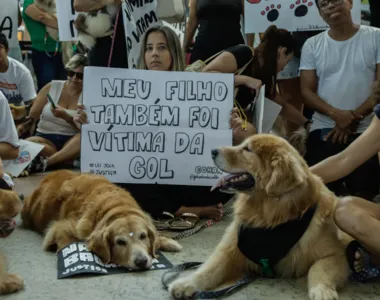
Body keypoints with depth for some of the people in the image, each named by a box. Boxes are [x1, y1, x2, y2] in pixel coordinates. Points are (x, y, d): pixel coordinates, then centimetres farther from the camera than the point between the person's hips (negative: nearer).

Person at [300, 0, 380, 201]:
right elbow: (307, 90, 1)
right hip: (324, 131, 2)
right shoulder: (312, 45, 6)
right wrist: (336, 114, -15)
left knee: (363, 195, 3)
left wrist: (354, 118, -13)